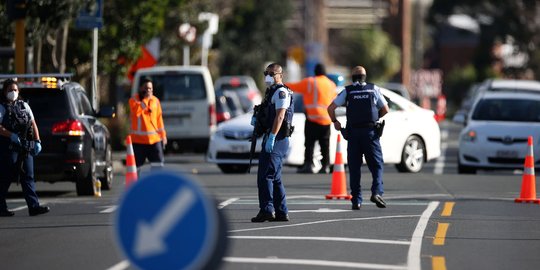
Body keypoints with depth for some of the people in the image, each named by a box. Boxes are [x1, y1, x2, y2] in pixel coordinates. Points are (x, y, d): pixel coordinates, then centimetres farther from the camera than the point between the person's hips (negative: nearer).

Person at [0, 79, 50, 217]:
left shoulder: (24, 105, 17)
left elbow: (33, 124, 17)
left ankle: (34, 206, -4)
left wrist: (37, 141, 7)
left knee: (28, 177, 1)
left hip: (26, 148, 6)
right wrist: (11, 135, -24)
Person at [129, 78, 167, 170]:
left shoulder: (155, 100, 9)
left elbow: (159, 119, 14)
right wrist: (146, 99, -22)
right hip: (138, 139, -3)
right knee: (136, 165, 2)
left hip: (154, 139, 3)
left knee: (158, 164, -3)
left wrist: (163, 135, 12)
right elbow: (136, 111, -24)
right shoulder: (134, 100, -3)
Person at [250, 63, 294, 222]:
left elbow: (280, 116, -21)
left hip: (276, 139, -11)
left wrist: (271, 138, -28)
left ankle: (267, 210, -18)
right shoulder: (271, 92, 22)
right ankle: (281, 212, 14)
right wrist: (256, 119, 10)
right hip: (271, 139, 11)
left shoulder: (281, 92, -10)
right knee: (275, 177, 12)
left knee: (265, 175, -14)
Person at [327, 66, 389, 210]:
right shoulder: (374, 89, 6)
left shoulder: (347, 91, 5)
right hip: (370, 131, 0)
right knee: (376, 164, 5)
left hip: (353, 132, 0)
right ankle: (376, 192, -15)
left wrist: (335, 121, 16)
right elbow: (385, 110, 10)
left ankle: (356, 200, 1)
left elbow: (331, 108, -1)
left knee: (354, 167, 5)